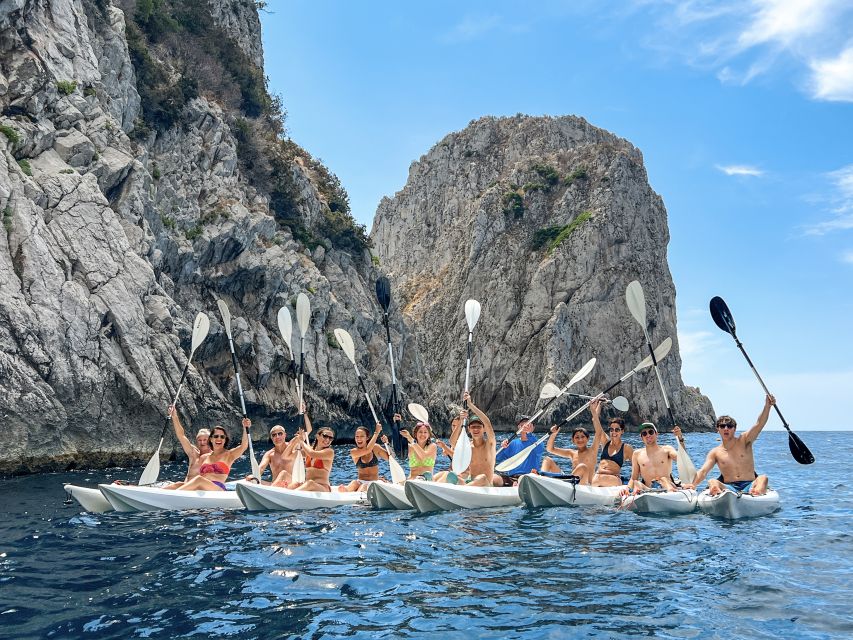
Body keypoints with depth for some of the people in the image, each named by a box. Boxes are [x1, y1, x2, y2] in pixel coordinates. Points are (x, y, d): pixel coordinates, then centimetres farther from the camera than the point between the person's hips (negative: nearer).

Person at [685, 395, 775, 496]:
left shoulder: (744, 441, 8)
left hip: (749, 485, 0)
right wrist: (692, 484, -22)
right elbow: (703, 471, -2)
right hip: (729, 487, 0)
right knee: (712, 482, -28)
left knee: (763, 478, -28)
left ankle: (758, 492, -62)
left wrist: (767, 406, -22)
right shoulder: (715, 452, 9)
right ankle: (719, 493, -63)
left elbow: (759, 424, -6)